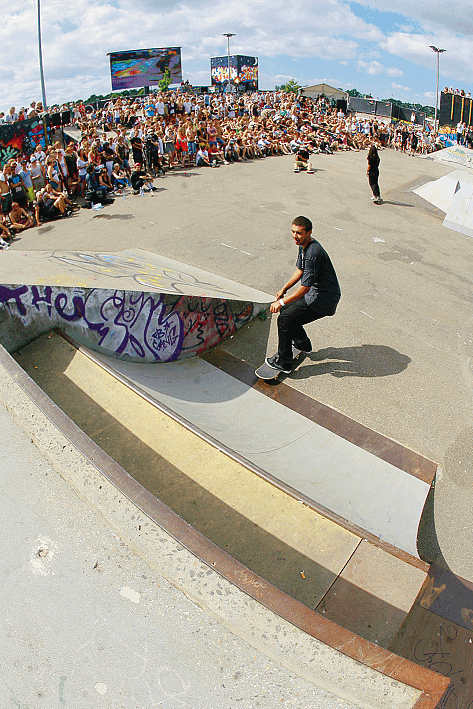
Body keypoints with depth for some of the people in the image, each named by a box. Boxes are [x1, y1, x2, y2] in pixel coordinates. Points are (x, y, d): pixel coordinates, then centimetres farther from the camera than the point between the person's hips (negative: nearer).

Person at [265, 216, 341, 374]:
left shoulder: (313, 253, -29)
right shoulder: (303, 245, 3)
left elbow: (305, 287, -26)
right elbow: (300, 270, 18)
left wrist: (282, 302, -20)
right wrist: (284, 289, 9)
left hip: (324, 299, -10)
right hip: (314, 292, 10)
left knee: (284, 319, -12)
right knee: (286, 309, 20)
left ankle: (283, 362, 1)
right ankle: (303, 344, 38)